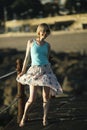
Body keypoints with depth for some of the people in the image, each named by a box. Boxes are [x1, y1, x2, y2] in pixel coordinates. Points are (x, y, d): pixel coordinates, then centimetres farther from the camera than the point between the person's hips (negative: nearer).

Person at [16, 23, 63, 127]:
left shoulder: (47, 45, 8)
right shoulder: (31, 42, 3)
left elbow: (47, 59, 15)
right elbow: (27, 57, 7)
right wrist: (23, 71, 5)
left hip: (46, 70, 2)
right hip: (35, 71, -2)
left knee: (46, 97, 1)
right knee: (32, 99, -5)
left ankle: (45, 118, 17)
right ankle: (24, 117, 17)